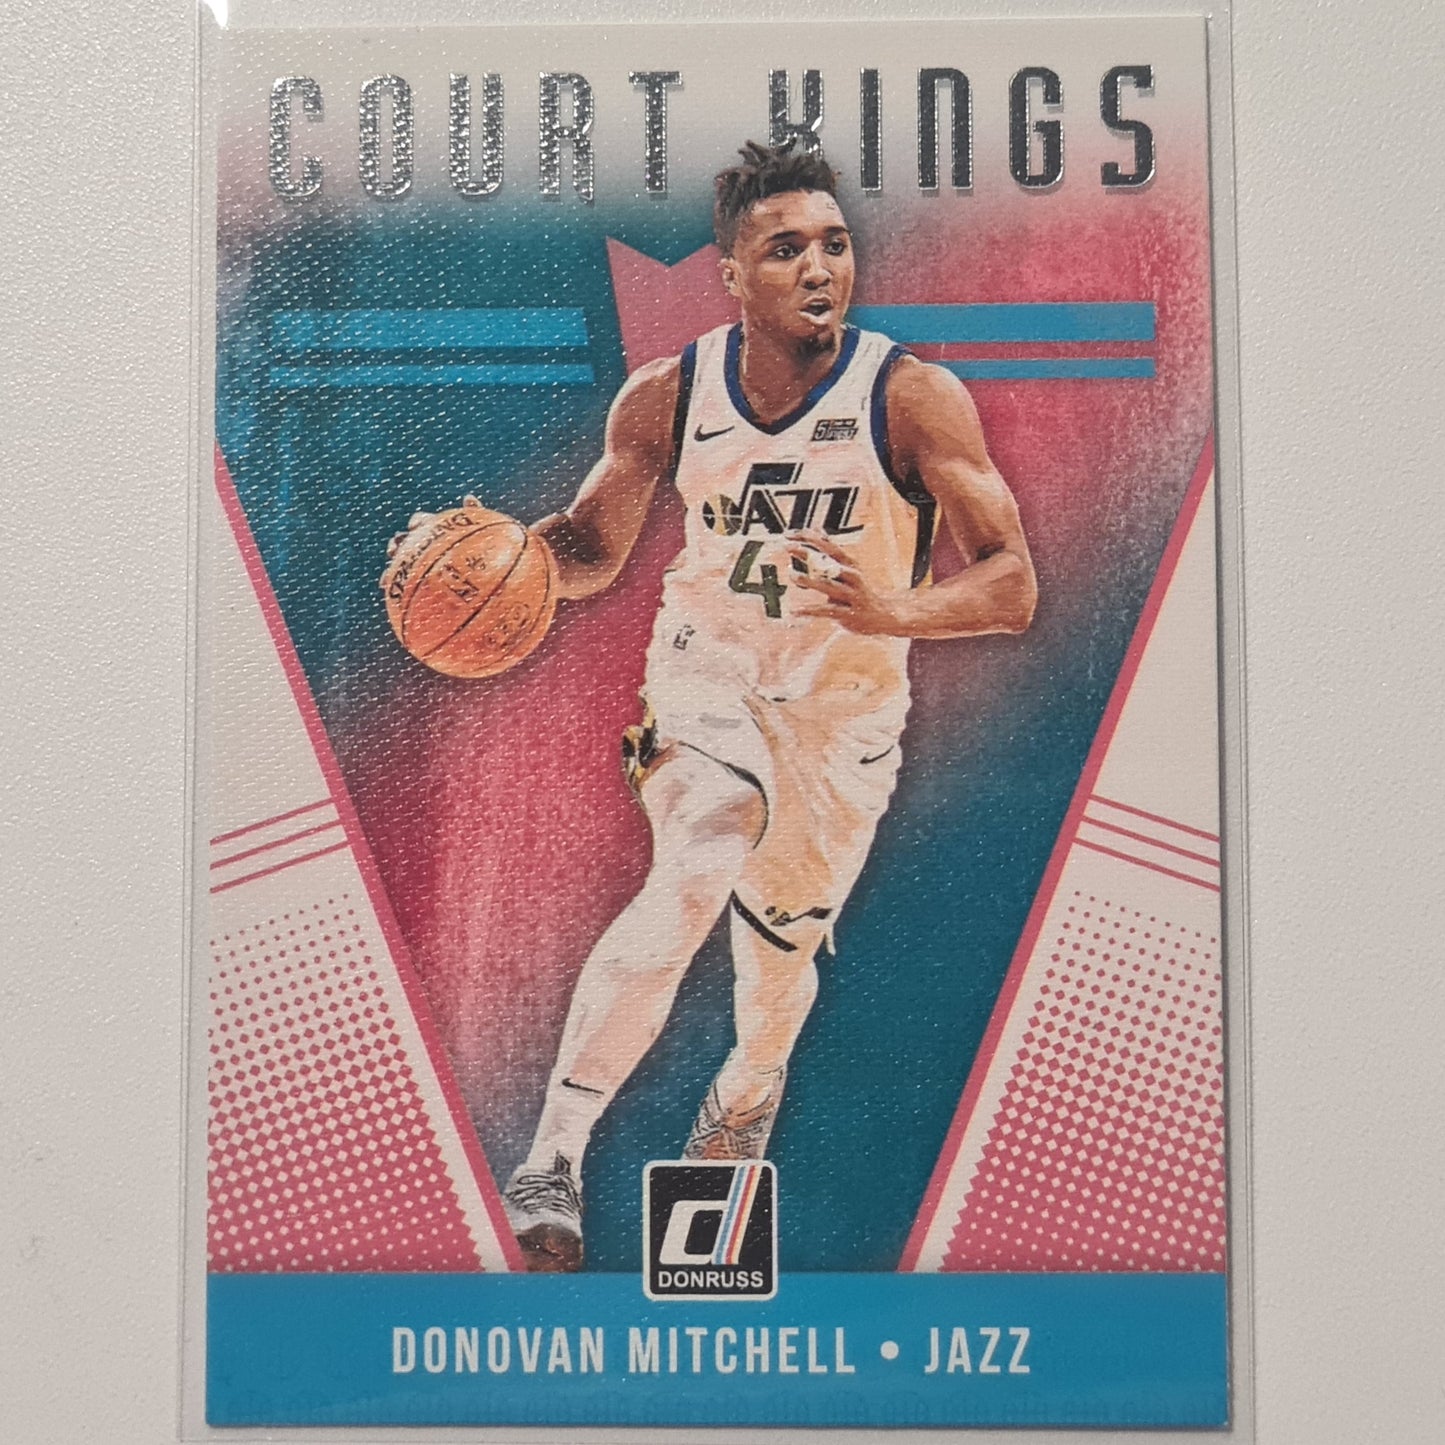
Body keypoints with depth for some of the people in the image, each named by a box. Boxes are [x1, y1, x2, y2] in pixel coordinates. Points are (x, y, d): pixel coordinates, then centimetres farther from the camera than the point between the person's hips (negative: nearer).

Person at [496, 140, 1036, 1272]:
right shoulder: (668, 395, -10)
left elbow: (1013, 587, -19)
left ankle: (748, 1090, 51)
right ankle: (550, 1159, -14)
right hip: (707, 676, 0)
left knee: (781, 944, 15)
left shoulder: (914, 396, -17)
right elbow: (595, 550, 4)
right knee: (691, 887, -27)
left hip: (846, 706, 0)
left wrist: (896, 611, -39)